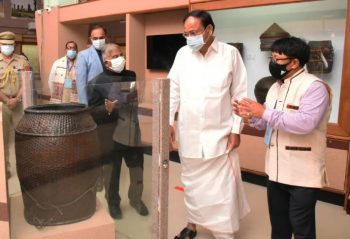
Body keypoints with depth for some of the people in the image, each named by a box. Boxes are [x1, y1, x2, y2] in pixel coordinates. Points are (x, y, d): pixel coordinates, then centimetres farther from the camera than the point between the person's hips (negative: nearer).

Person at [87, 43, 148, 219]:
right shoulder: (96, 83, -10)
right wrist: (106, 109, -31)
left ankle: (136, 199, 37)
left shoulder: (131, 76, 6)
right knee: (112, 173, 12)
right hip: (110, 136, -4)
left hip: (132, 132, 4)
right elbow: (92, 112, -14)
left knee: (137, 169, 14)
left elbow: (139, 99, 18)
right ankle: (113, 202, 34)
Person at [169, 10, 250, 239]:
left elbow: (239, 95, -3)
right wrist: (169, 121, 1)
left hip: (220, 134, -2)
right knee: (191, 183, 16)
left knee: (223, 189, 2)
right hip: (189, 134, 3)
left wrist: (236, 130, -5)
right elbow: (173, 90, 6)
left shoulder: (231, 53, -5)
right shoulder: (182, 54, 2)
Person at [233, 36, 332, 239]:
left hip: (303, 174, -8)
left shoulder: (314, 86, -16)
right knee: (278, 222, 22)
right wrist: (251, 115, -8)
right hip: (276, 169, 8)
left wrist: (265, 112, -26)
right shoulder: (275, 87, 11)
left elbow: (305, 123, -30)